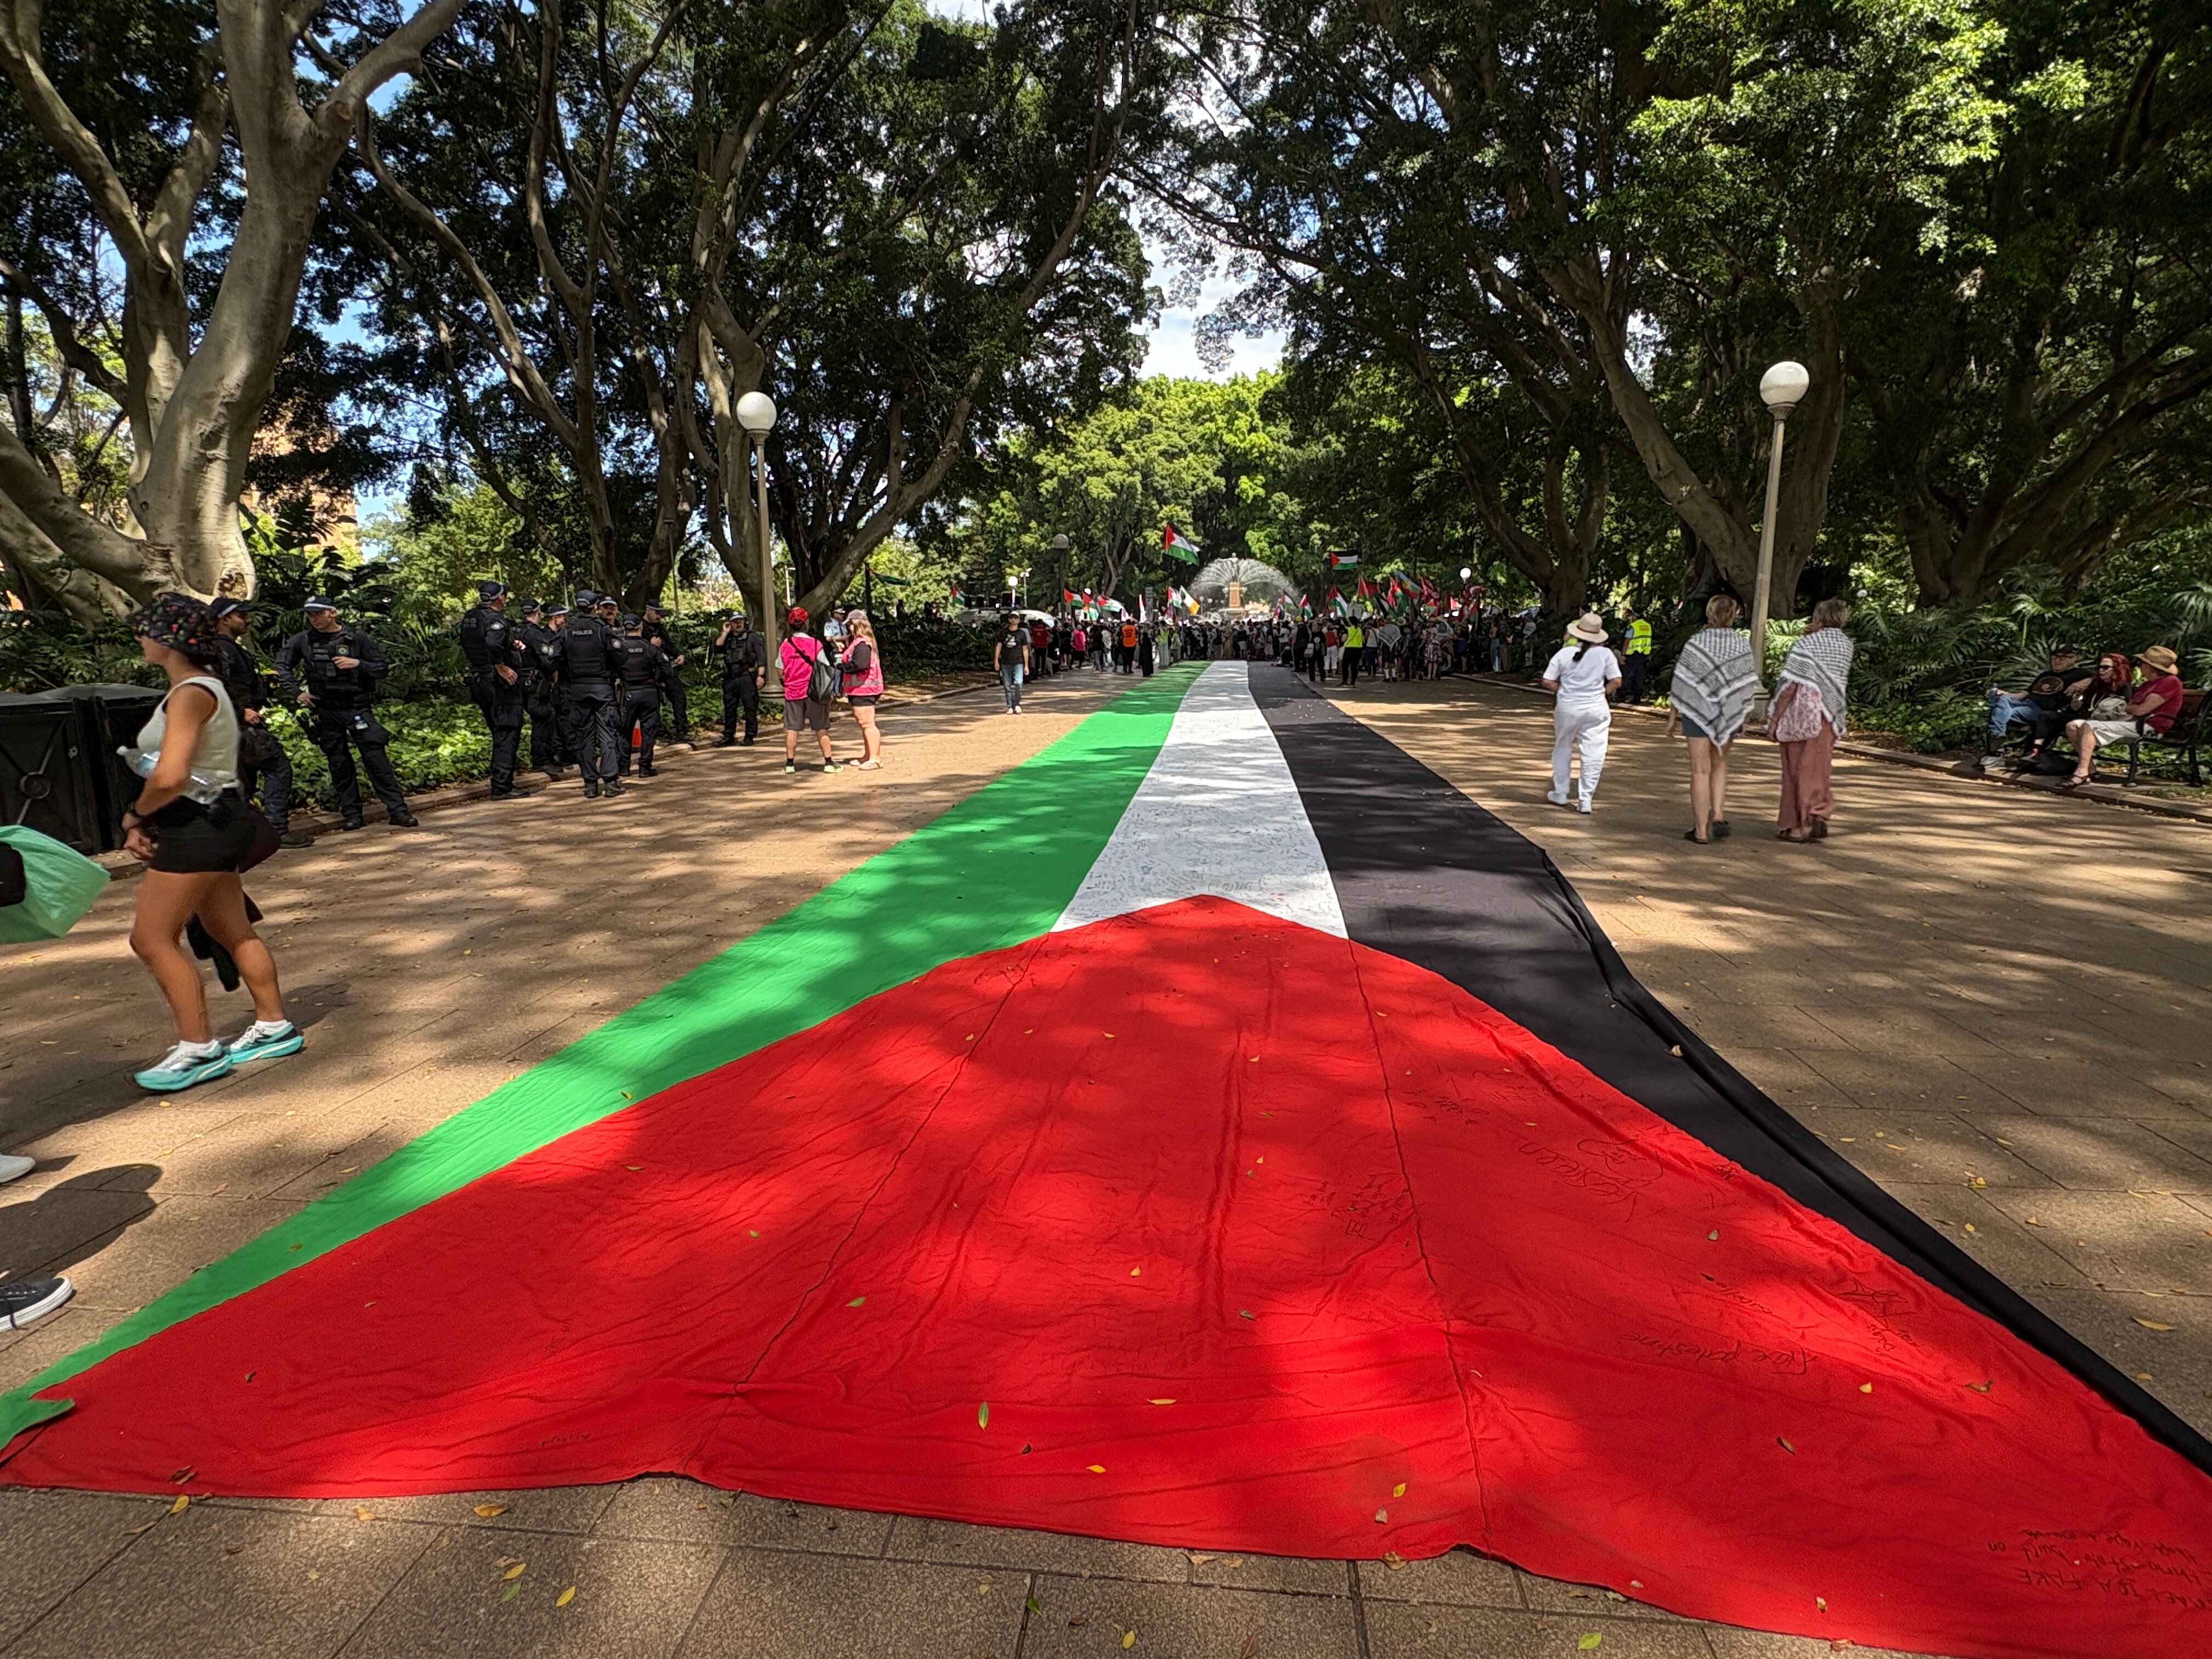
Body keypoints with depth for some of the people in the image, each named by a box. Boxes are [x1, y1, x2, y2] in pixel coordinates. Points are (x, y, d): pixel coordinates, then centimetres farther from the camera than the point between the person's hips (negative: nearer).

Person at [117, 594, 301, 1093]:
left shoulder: (191, 694, -17)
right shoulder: (202, 687, 13)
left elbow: (169, 777, -26)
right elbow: (178, 771, 14)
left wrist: (135, 815, -8)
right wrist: (144, 824, 5)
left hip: (198, 826, -10)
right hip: (211, 822, 10)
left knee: (152, 939, -3)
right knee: (232, 931, 16)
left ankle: (198, 1049, 3)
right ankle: (274, 1027, 24)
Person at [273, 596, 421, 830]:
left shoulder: (357, 637, -1)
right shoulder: (303, 641, 4)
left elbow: (383, 669, 1)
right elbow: (282, 665, 13)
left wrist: (358, 664, -16)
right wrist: (296, 692, 3)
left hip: (356, 708, -3)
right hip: (324, 712, 3)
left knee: (376, 758, -9)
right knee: (339, 764, 7)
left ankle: (398, 811, -9)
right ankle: (351, 814, 14)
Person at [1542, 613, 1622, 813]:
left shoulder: (1564, 653, -4)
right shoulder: (1605, 654, -4)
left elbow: (1547, 683, -6)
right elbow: (1616, 682, -7)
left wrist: (1564, 690, 9)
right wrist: (1601, 693, 8)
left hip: (1567, 708, 1)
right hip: (1596, 709, -1)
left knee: (1562, 750, 18)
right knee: (1593, 755, 4)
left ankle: (1560, 794, 27)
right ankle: (1585, 800, 3)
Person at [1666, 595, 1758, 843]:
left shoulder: (1697, 642, -10)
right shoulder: (1743, 643, 2)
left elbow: (1681, 683, -9)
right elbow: (1748, 685, 4)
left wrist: (1673, 717, -2)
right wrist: (1743, 719, 13)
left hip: (1698, 711, -3)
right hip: (1729, 713, 3)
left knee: (1701, 770, 2)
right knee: (1719, 765, 22)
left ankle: (1701, 830, 5)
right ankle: (1719, 814, 6)